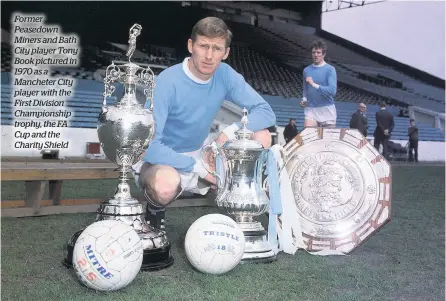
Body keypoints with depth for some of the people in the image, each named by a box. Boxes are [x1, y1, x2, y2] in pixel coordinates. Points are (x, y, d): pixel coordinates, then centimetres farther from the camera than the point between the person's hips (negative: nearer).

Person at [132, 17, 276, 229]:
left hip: (201, 151, 5)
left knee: (262, 137, -11)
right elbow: (149, 145, -30)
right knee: (165, 186, -41)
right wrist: (197, 167, -27)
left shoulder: (225, 75, -10)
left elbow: (266, 112, -11)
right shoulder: (167, 82, -26)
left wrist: (229, 133, -27)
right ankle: (155, 209, -2)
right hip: (163, 157, -5)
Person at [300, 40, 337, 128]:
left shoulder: (330, 69, -4)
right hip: (311, 109, 3)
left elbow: (332, 90, -15)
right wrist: (304, 99, 3)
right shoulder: (306, 70, 10)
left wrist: (315, 85, -20)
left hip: (327, 110, -2)